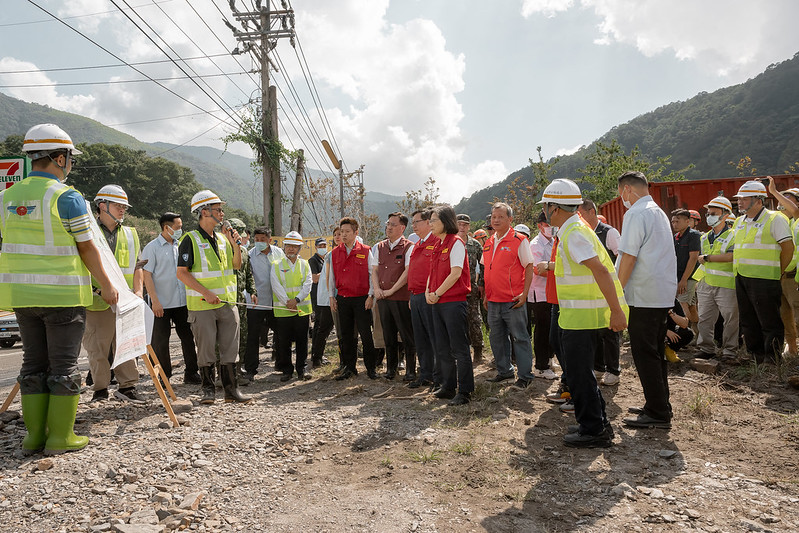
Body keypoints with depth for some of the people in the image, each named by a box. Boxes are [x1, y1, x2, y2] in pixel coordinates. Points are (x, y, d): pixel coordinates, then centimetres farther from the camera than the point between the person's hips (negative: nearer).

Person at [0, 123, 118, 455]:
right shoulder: (67, 197, -10)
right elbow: (87, 248, -8)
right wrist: (107, 286, 0)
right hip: (63, 293, -6)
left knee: (33, 362, 13)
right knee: (64, 365, 2)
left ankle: (35, 436, 18)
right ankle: (61, 437, 7)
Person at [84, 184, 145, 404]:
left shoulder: (130, 234, 16)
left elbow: (137, 267, 16)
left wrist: (138, 291, 3)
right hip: (96, 302, -3)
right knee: (97, 347, 3)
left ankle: (128, 386, 13)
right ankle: (100, 389, 14)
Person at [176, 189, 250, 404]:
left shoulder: (222, 238, 14)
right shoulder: (191, 240, -6)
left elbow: (237, 265, 16)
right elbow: (181, 273, -11)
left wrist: (234, 243, 0)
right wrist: (206, 292, -18)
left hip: (227, 303, 6)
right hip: (202, 306, -6)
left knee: (230, 348, 7)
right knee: (206, 350, 3)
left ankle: (231, 389, 16)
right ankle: (208, 390, 17)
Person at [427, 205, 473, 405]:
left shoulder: (456, 242, -10)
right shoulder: (438, 245, 16)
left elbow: (455, 273, -16)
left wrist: (437, 293, -12)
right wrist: (428, 292, 3)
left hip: (454, 302, -9)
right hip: (438, 303, 9)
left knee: (459, 349, -3)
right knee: (442, 349, 14)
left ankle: (464, 392, 5)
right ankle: (448, 387, 26)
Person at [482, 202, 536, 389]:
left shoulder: (519, 240, -7)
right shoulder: (489, 243, 12)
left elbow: (529, 267, -7)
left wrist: (524, 293, -15)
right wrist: (486, 295, 15)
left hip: (513, 300, -6)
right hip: (493, 301, 7)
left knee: (519, 338, 1)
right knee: (497, 337, 14)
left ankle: (525, 376, 11)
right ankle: (504, 371, 29)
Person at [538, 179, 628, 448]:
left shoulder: (574, 233, -18)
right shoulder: (573, 230, 14)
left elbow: (600, 270, -25)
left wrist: (616, 310, -27)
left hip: (581, 316, -10)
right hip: (579, 315, 10)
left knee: (580, 374, -1)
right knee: (580, 370, 19)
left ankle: (593, 430, 11)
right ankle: (598, 423, 29)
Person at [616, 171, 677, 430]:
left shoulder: (636, 214, -12)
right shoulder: (659, 212, 18)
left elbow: (628, 257, -18)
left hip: (643, 295, -10)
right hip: (664, 293, 10)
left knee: (644, 354, -3)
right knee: (656, 352, 16)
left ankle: (657, 413, 1)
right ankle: (660, 406, 24)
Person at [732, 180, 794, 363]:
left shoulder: (775, 219, -7)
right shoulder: (740, 221, 15)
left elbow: (788, 248, -8)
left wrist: (777, 273, -4)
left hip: (763, 280, -7)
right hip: (741, 279, 8)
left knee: (769, 322, -1)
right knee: (747, 322, 14)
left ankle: (772, 361, 9)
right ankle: (756, 357, 26)